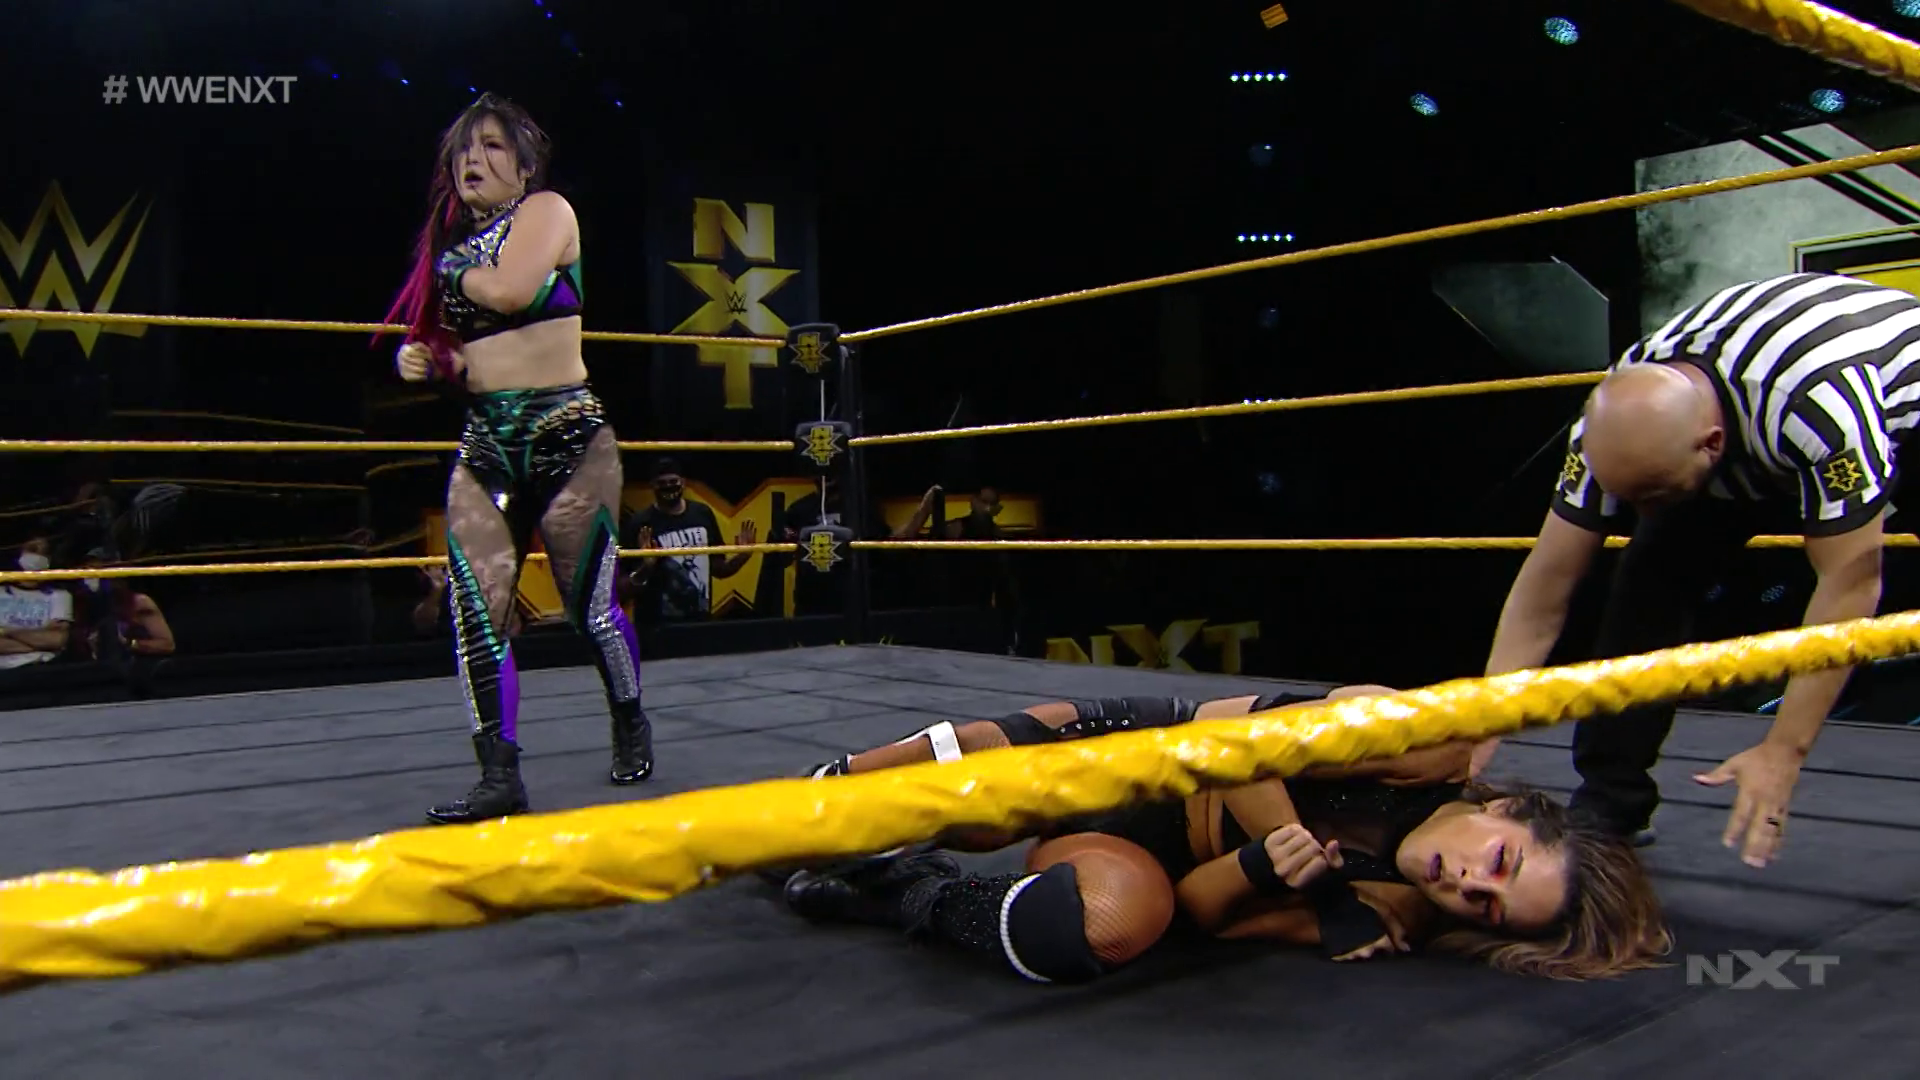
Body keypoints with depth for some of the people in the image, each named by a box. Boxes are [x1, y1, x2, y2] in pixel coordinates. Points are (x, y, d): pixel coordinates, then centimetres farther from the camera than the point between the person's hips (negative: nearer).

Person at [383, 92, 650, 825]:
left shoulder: (546, 211, 0)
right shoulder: (452, 242, 17)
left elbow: (509, 292, -20)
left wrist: (454, 269, -1)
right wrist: (424, 358, 4)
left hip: (567, 435, -6)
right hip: (485, 443, 6)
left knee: (591, 603, -1)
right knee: (475, 611, -6)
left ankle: (631, 725, 26)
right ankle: (500, 778, 0)